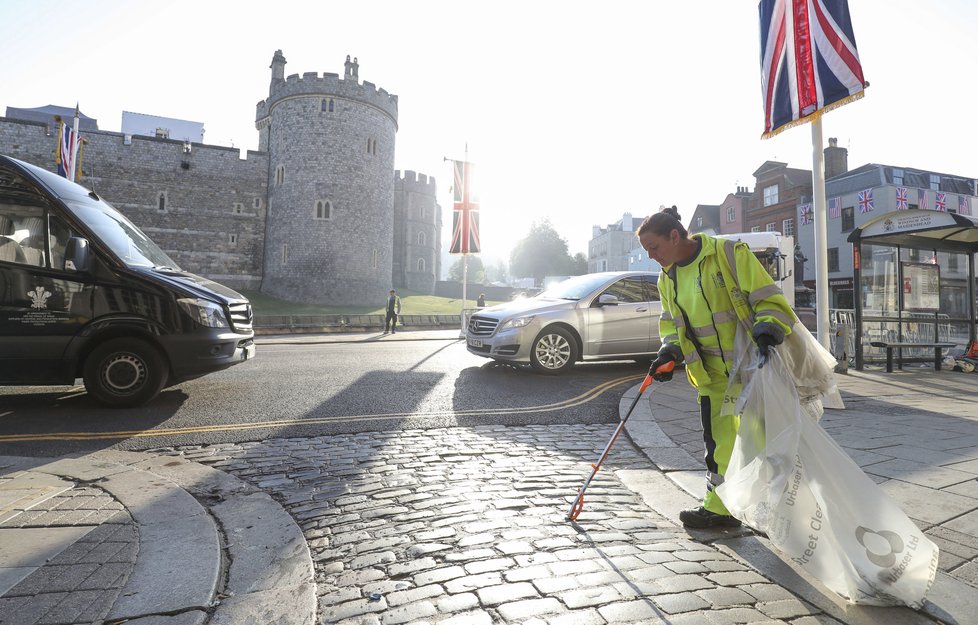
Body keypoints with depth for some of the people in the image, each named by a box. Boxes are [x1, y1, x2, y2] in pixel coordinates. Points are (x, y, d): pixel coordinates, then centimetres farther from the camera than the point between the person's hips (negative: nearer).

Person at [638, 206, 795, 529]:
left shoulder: (729, 253, -15)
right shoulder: (667, 278, 5)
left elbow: (769, 299, -13)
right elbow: (671, 322, 14)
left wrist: (766, 333, -28)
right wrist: (670, 352, -3)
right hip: (712, 374, 6)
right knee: (718, 441, 11)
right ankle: (718, 508, 23)